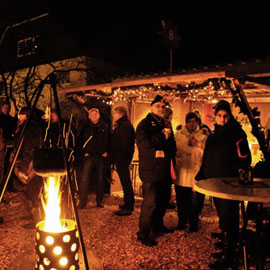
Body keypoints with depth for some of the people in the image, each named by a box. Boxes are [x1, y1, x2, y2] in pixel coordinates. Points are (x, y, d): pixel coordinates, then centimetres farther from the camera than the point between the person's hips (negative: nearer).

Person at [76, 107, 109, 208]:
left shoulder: (105, 127, 10)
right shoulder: (85, 127, 7)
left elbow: (110, 141, 14)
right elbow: (79, 142, 9)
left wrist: (106, 152, 2)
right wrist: (83, 153, -1)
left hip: (101, 156, 1)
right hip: (89, 156, -1)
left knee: (100, 179, 7)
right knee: (84, 178, -10)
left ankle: (99, 201, 19)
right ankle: (81, 201, -4)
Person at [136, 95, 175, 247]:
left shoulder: (165, 125, 19)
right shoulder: (145, 124, -3)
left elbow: (171, 145, 20)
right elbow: (144, 143, -18)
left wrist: (162, 152, 1)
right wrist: (162, 136, -14)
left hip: (164, 170, 8)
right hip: (151, 170, -8)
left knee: (164, 200, 16)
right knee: (150, 202, -6)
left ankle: (158, 225, 36)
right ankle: (143, 233, 7)